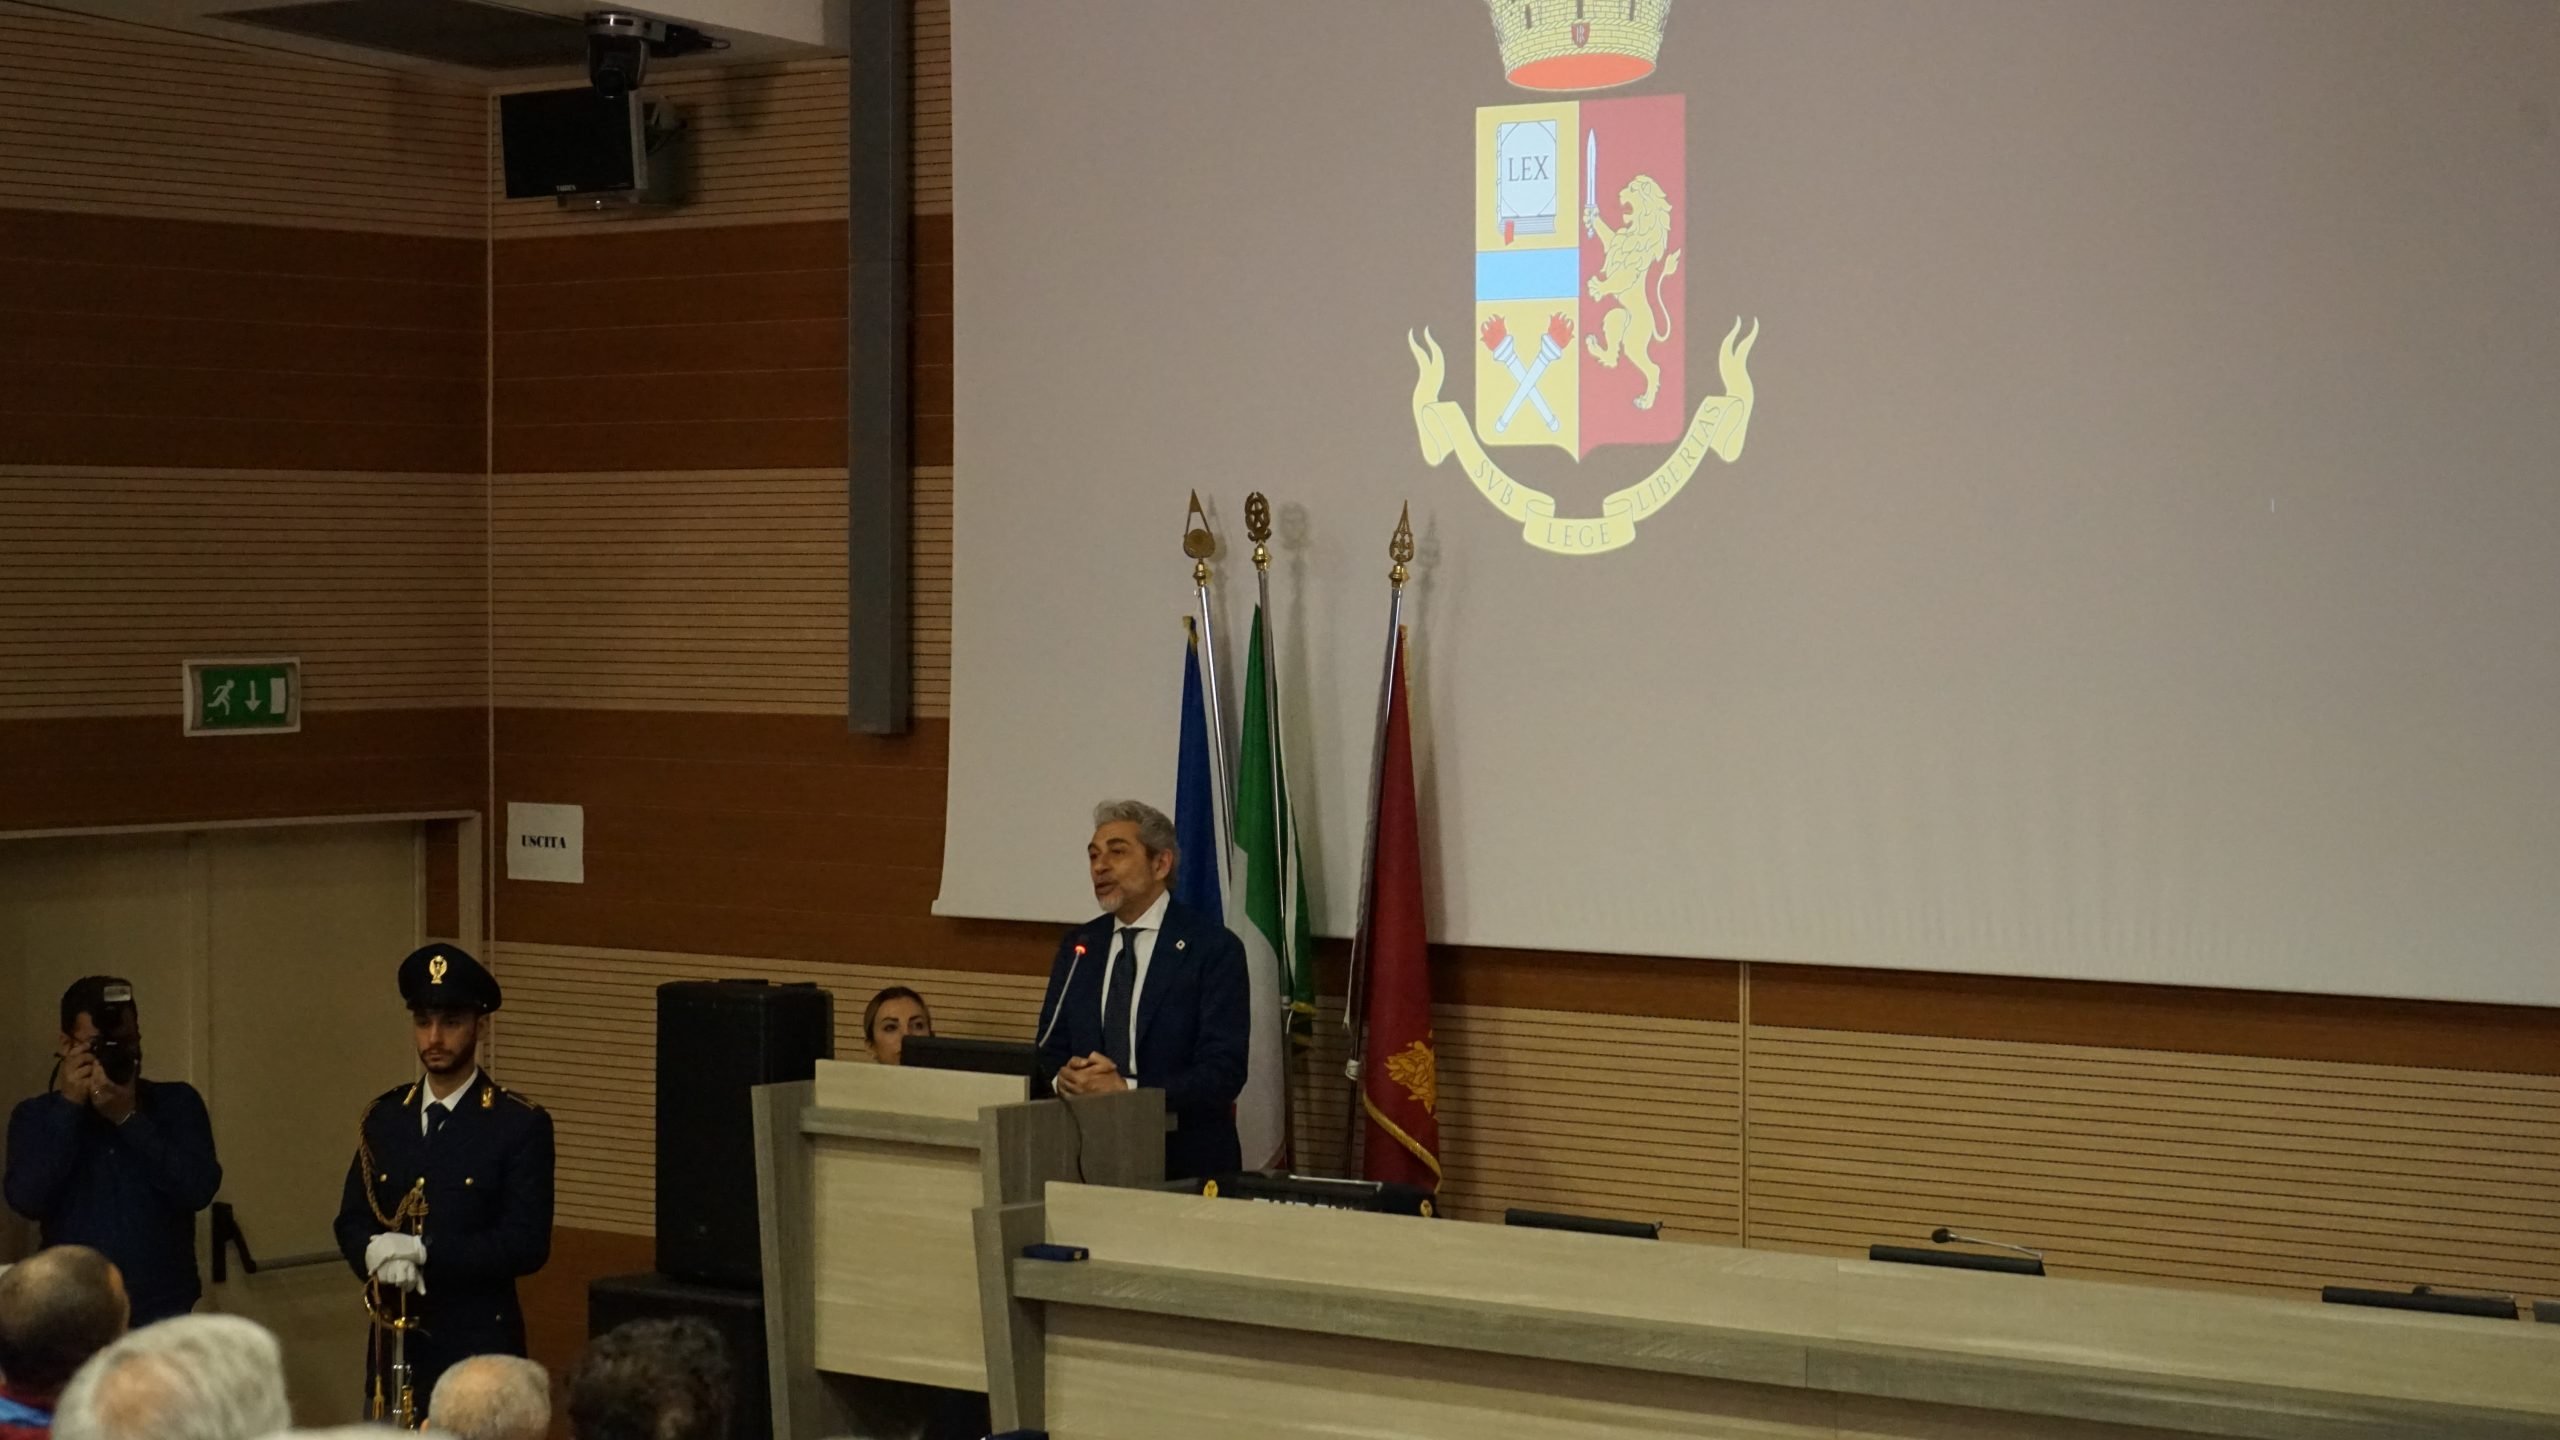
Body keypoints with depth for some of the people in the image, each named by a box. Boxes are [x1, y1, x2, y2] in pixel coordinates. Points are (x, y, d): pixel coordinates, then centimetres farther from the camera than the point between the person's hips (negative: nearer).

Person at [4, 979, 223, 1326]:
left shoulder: (177, 1102, 4)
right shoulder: (35, 1115, 4)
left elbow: (199, 1190, -10)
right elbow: (26, 1200, -12)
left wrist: (129, 1119, -15)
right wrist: (68, 1107, -12)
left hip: (165, 1313, 0)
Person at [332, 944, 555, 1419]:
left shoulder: (521, 1124, -6)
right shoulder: (383, 1117, 11)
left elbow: (527, 1244, -12)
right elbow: (351, 1221, 10)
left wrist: (423, 1251, -20)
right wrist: (376, 1254, -14)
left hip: (478, 1349, -4)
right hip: (393, 1347, 4)